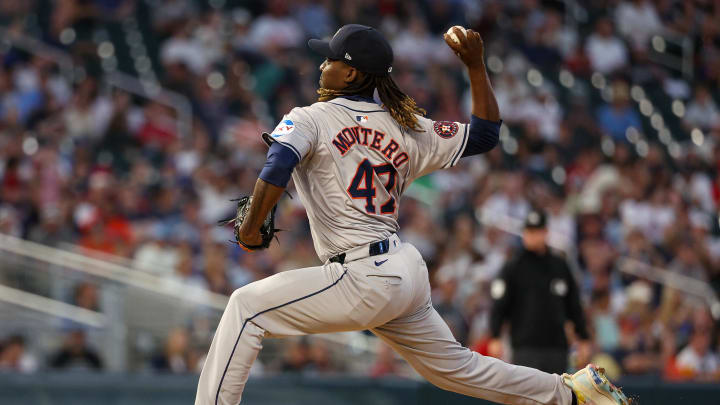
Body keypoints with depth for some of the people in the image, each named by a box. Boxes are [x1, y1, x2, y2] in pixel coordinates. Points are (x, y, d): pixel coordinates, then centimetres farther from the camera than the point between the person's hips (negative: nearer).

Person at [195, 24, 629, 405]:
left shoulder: (309, 119, -4)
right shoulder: (406, 128, 12)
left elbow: (278, 167, -23)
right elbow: (486, 133, 18)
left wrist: (251, 230, -14)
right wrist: (476, 65, 19)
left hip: (364, 281, -8)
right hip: (409, 271, 8)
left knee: (247, 305, -4)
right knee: (453, 365, 23)